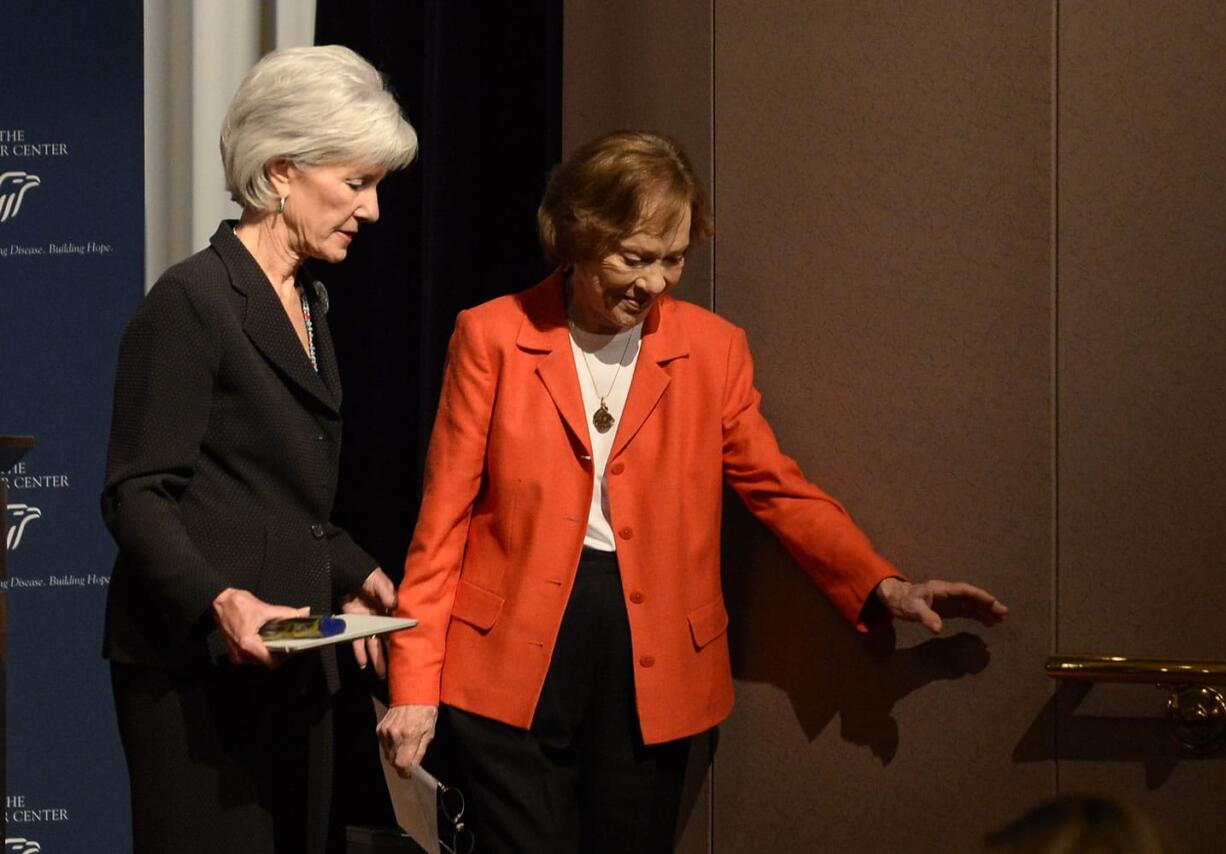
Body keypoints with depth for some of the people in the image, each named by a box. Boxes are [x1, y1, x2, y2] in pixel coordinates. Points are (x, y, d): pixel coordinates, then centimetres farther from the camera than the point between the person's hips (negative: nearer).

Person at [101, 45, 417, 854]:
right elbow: (138, 493, -15)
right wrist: (215, 599, -28)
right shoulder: (192, 300, -11)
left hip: (291, 663, 8)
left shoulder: (310, 302, 16)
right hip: (197, 665, -8)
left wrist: (350, 574, 8)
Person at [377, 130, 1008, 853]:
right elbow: (445, 515, 0)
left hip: (652, 664, 2)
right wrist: (416, 685, -4)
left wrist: (884, 588, -9)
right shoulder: (493, 338, -1)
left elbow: (779, 489, 7)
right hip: (513, 662, -2)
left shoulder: (713, 348, 5)